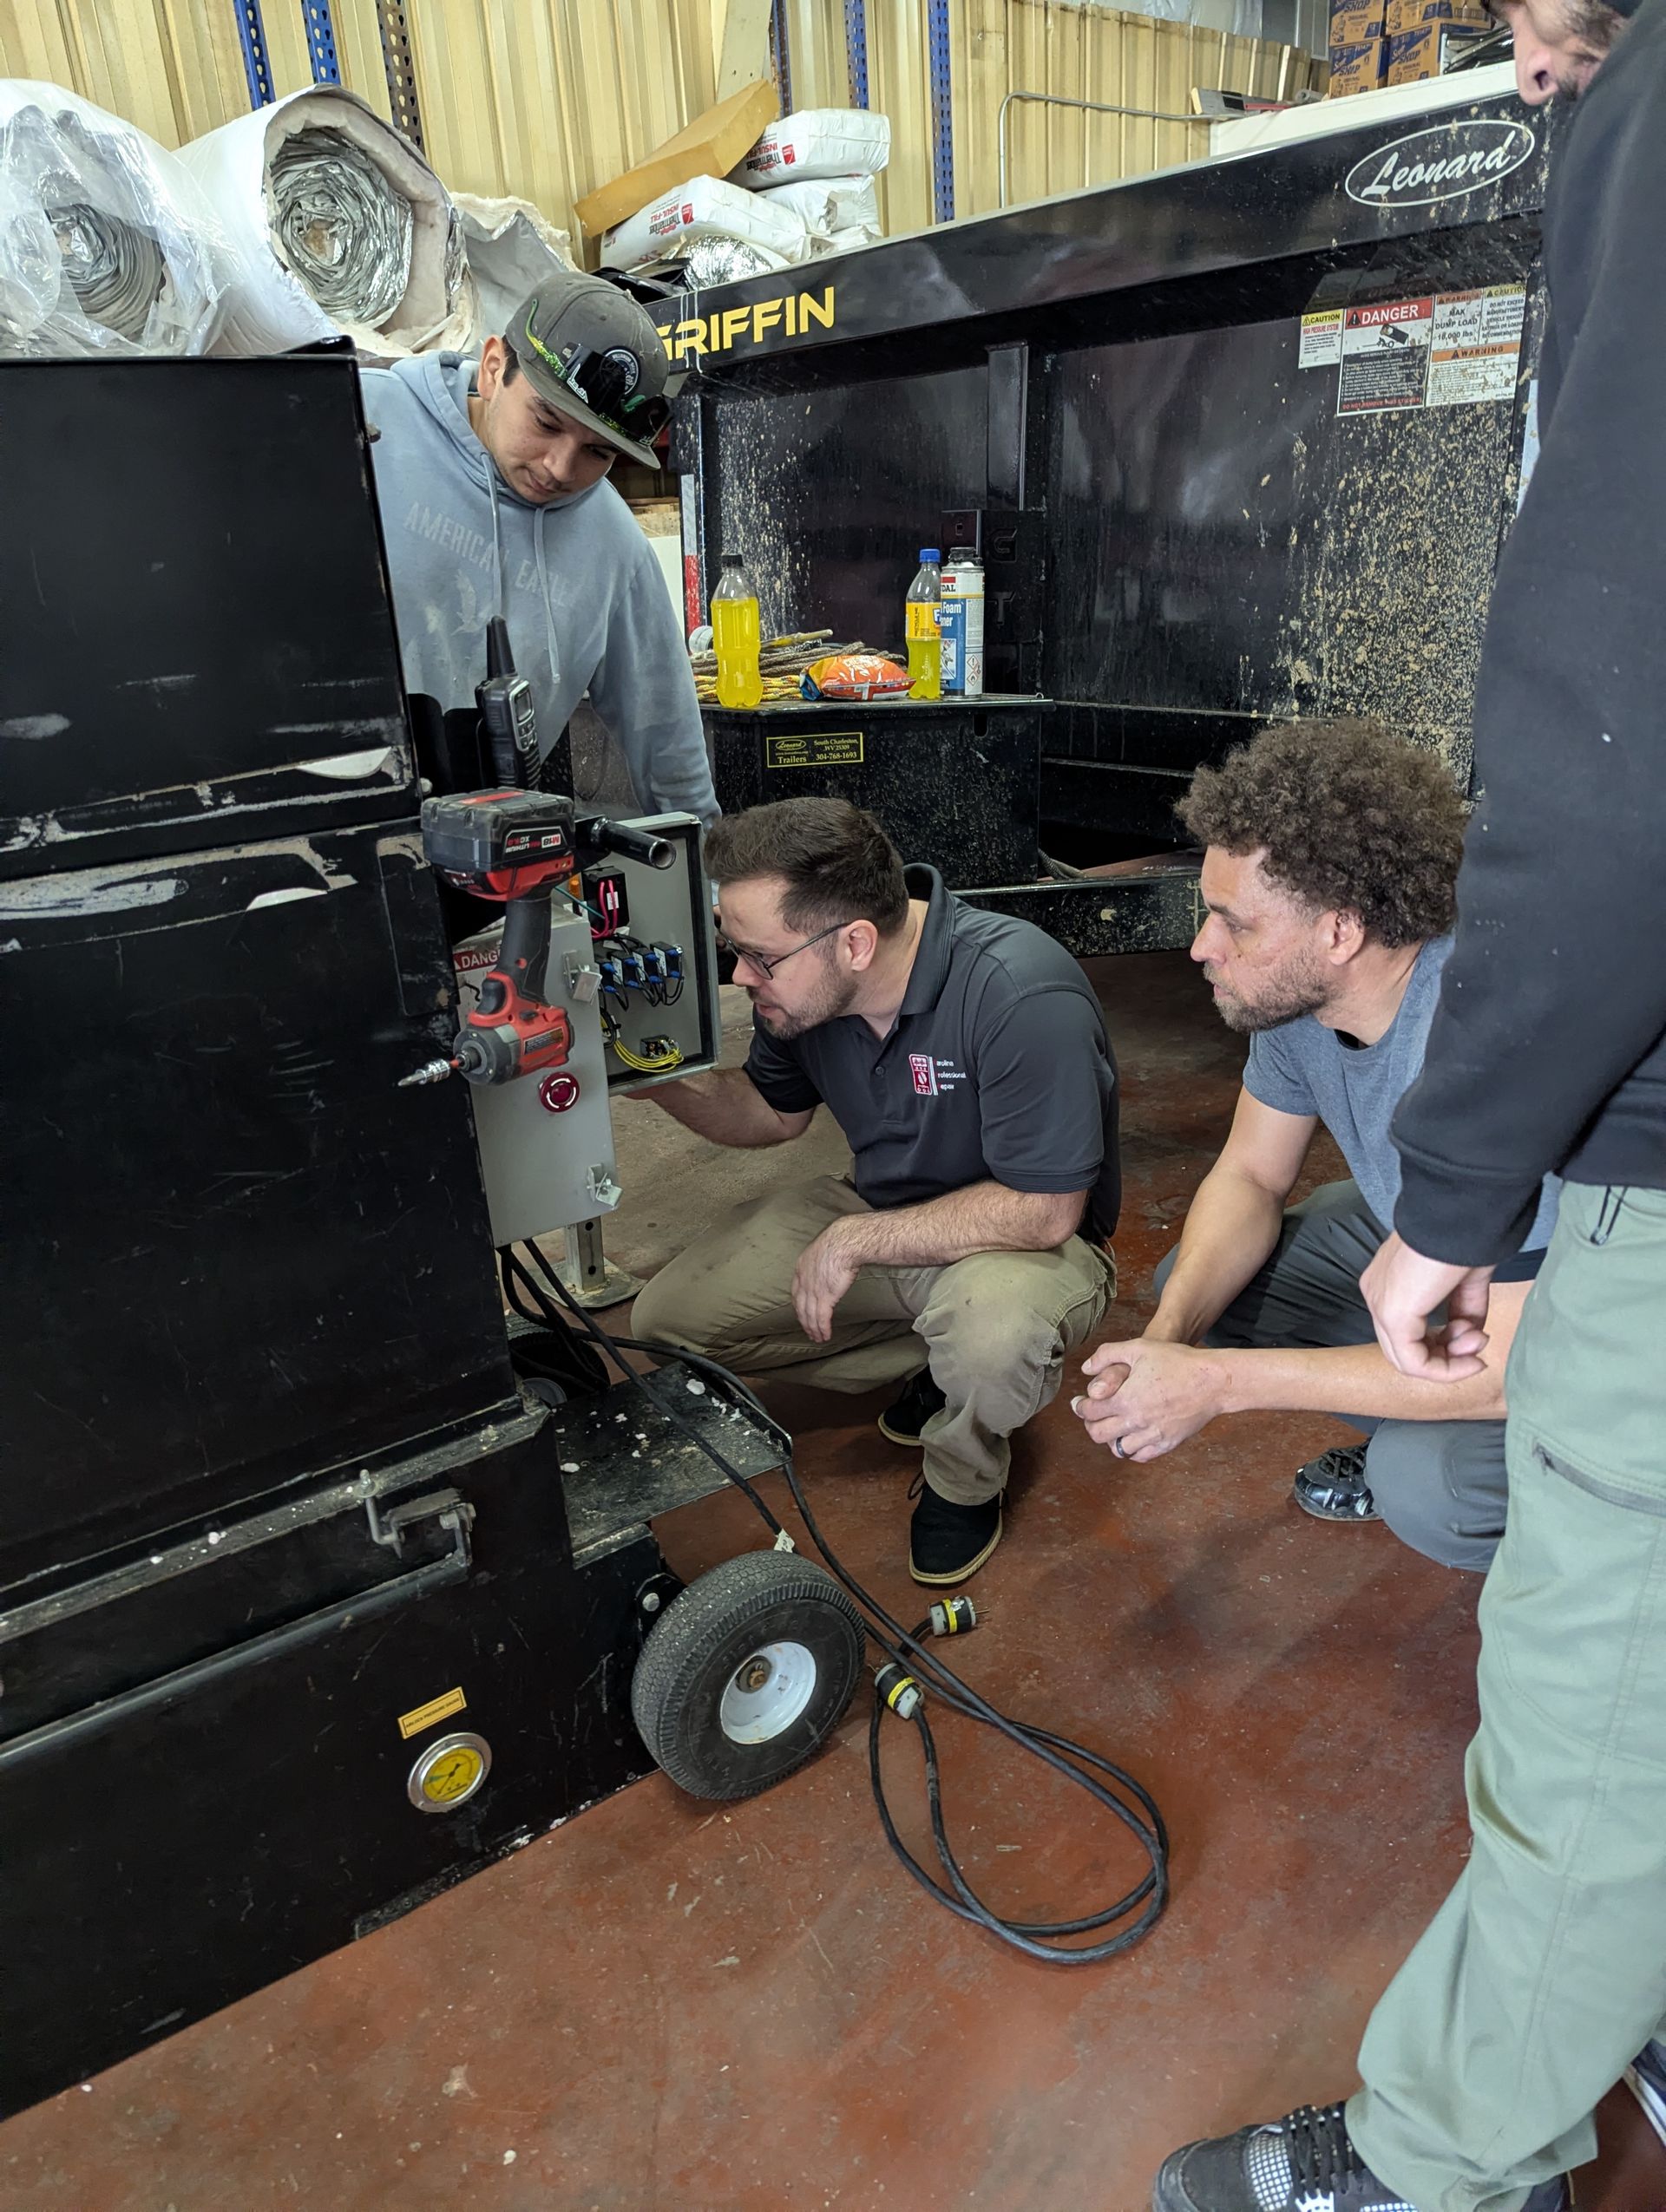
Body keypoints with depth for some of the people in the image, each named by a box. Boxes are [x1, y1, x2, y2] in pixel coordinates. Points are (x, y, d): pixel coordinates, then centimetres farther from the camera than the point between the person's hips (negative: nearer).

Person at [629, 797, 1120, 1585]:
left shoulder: (1022, 995, -33)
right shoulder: (801, 982, -11)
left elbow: (1045, 1210, -29)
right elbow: (774, 1112, 7)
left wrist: (856, 1241, -26)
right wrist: (662, 1080, -12)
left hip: (1029, 1236, -6)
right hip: (880, 1211, 6)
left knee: (991, 1338, -41)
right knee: (668, 1319, -4)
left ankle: (964, 1476, -3)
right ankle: (930, 1359, 8)